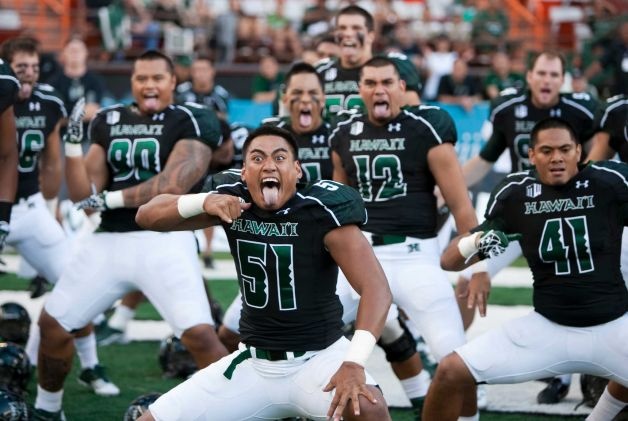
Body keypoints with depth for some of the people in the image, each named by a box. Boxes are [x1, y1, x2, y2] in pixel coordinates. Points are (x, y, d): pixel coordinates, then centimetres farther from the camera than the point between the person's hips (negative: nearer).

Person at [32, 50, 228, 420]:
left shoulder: (190, 121, -2)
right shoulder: (109, 122, 13)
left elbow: (173, 184, -14)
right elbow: (84, 194, 9)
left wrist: (112, 199, -11)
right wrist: (73, 143, -4)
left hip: (164, 241, -5)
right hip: (108, 241, 5)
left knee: (200, 334, -19)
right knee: (53, 324, 11)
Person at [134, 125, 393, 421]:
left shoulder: (321, 210, -18)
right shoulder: (232, 199, -5)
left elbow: (376, 289, -23)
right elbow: (147, 216, -6)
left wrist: (354, 362, -38)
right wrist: (205, 202, -26)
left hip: (317, 359, -4)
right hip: (253, 364, 5)